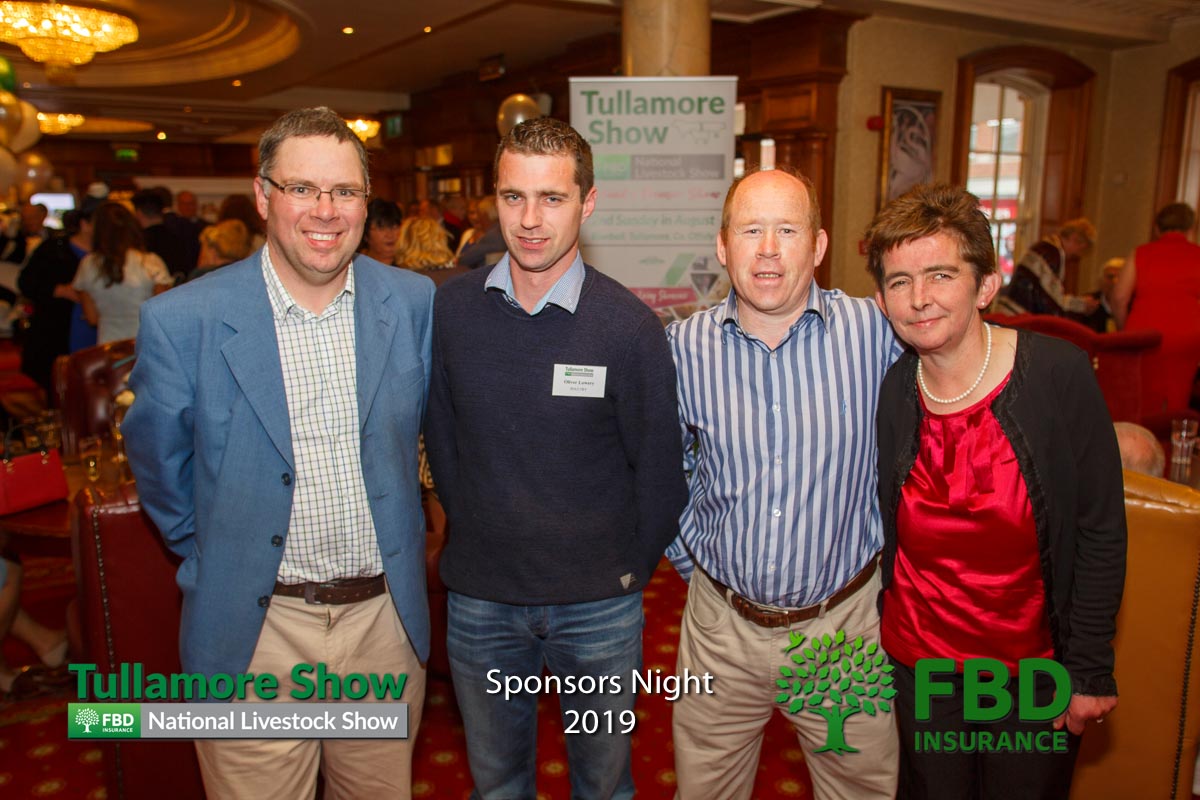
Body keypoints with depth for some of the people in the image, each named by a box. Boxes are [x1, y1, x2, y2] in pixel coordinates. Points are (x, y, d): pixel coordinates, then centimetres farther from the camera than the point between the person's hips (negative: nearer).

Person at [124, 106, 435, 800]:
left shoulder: (416, 304, -4)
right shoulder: (182, 321, -12)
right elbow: (158, 463, 4)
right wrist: (211, 564, 9)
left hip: (388, 619, 3)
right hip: (254, 634, -2)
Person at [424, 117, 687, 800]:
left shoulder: (630, 325, -14)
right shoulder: (451, 309, -6)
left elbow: (659, 470, -6)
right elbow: (441, 435, 5)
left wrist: (629, 571, -1)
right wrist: (476, 535, 5)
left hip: (599, 607, -2)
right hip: (480, 599, 2)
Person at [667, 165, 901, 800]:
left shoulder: (873, 331, -11)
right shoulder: (684, 345, -6)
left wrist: (886, 561, 3)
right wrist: (692, 562, 9)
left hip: (845, 626, -1)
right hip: (722, 627, 2)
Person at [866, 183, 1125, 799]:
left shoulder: (1059, 373, -15)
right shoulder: (889, 393, -9)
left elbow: (1101, 530, -9)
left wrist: (1089, 668, -7)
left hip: (1036, 672, -1)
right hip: (918, 663, 2)